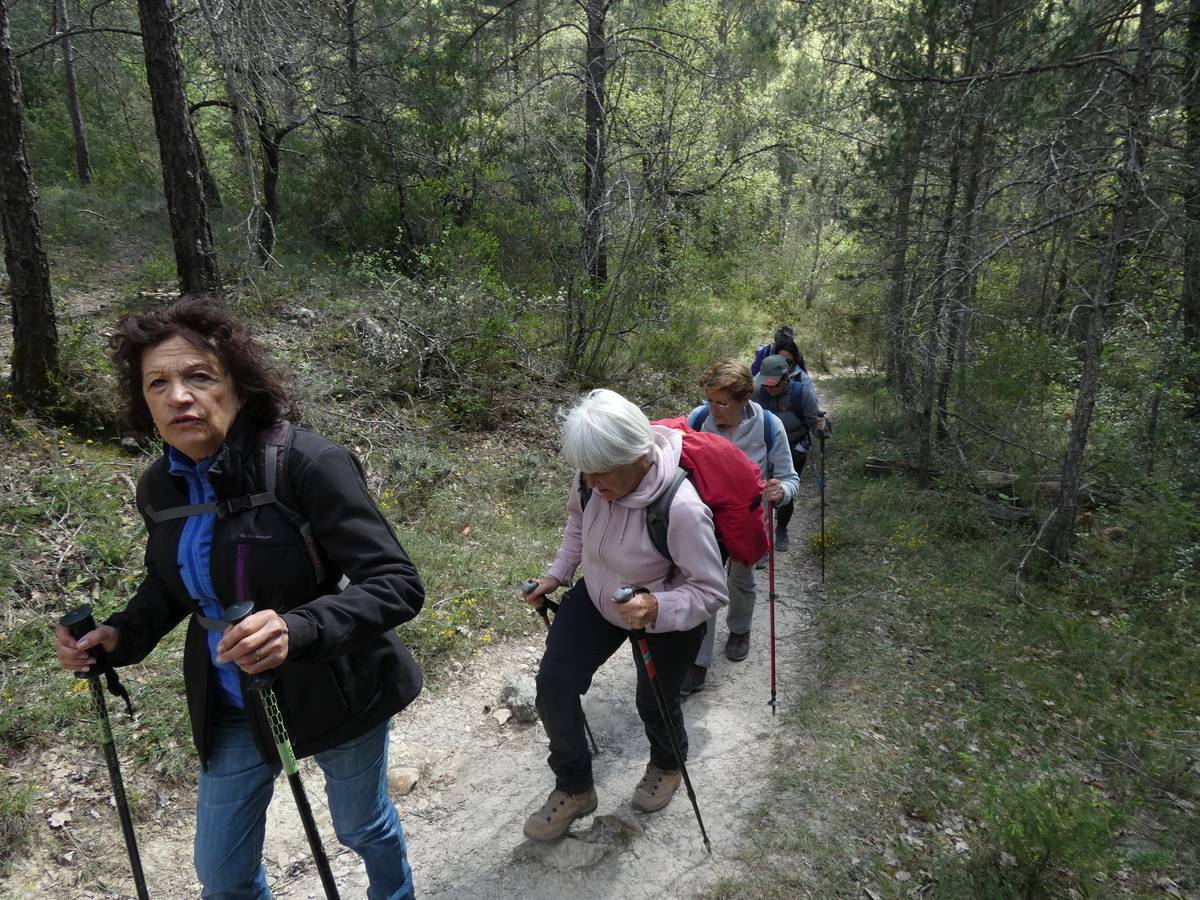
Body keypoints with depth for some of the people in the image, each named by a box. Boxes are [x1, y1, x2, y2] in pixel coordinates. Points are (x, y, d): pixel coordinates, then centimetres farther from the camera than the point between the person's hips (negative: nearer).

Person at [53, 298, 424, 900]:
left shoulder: (308, 464, -27)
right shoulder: (159, 488, -7)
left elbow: (397, 584, -29)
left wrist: (299, 630, -44)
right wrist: (120, 636, -7)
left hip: (333, 691, -4)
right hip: (232, 708, 5)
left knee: (362, 827, 23)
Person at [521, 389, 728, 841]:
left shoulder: (681, 508, -40)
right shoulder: (594, 478, -22)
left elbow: (711, 590, -29)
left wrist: (656, 609, -45)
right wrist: (557, 574, 1)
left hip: (666, 619, -4)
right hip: (597, 597, 5)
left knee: (655, 703, 16)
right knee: (553, 684, -3)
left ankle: (667, 766, 55)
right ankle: (573, 788, 23)